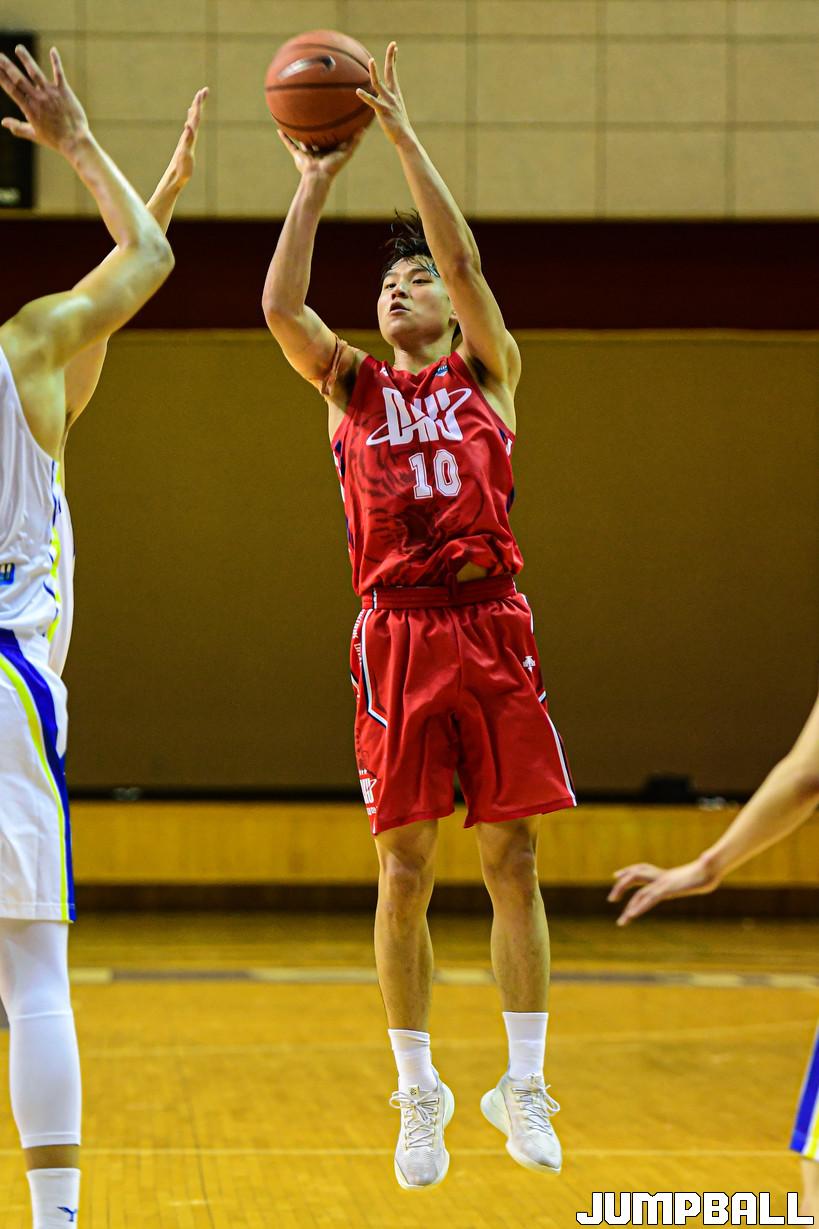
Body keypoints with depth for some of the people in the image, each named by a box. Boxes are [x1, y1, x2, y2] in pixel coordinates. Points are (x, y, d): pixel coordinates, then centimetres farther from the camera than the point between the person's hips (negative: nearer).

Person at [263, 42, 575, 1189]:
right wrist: (314, 182, -2)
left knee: (512, 859, 0)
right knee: (405, 869, 1)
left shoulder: (488, 374, 13)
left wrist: (403, 135, -5)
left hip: (494, 629, 0)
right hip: (398, 633, 0)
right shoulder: (350, 385, 15)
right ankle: (418, 1091, 11)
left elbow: (466, 262, -2)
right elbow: (280, 306, -2)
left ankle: (523, 1083, 8)